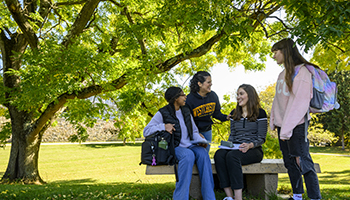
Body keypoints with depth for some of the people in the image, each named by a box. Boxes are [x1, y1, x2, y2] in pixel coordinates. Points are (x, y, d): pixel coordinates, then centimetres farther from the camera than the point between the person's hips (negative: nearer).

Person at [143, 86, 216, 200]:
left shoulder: (186, 112, 17)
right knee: (188, 155, -37)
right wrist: (163, 126, -18)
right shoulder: (162, 113, 1)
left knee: (202, 152, -29)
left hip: (189, 146, 5)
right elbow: (146, 132, -4)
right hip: (174, 148, -4)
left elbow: (194, 132, 20)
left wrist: (201, 141, -1)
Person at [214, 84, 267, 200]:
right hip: (235, 148, 5)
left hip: (254, 150, -5)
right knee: (219, 154, -30)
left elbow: (261, 138, -3)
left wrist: (250, 145, -22)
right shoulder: (234, 114, 18)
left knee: (232, 156, -36)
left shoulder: (260, 113, 1)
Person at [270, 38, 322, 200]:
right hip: (283, 125, 8)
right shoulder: (282, 74, 13)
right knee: (290, 163, 13)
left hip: (296, 126, -8)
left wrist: (287, 128, -20)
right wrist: (273, 121, 9)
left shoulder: (301, 72, -13)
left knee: (303, 162, -8)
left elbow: (300, 102, -18)